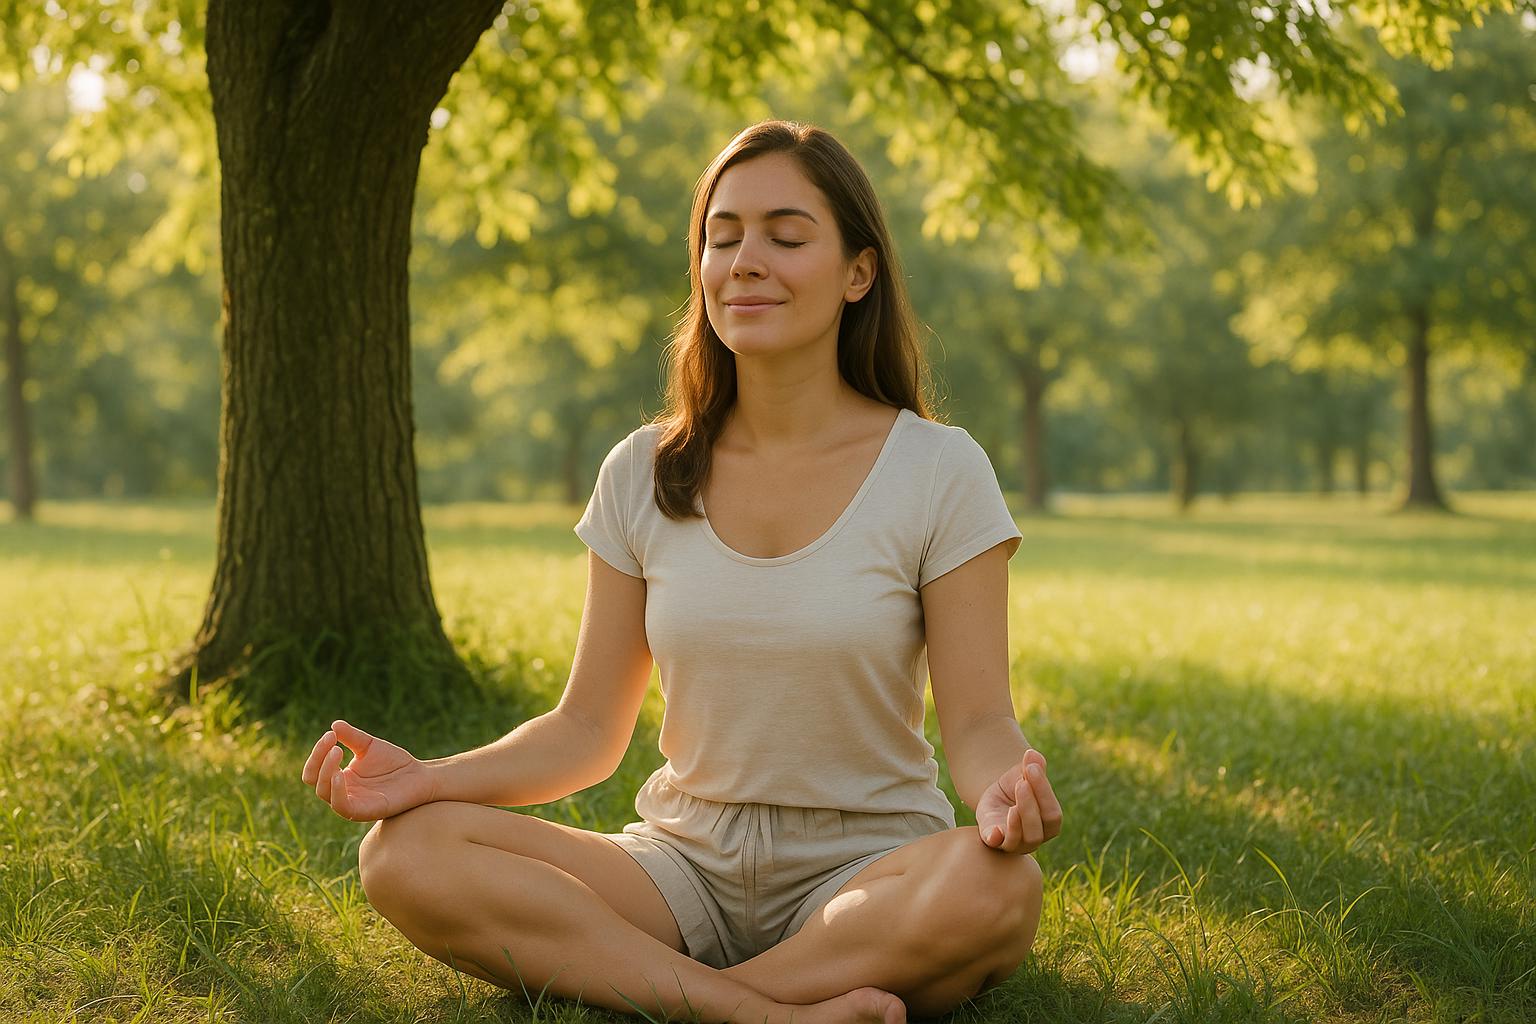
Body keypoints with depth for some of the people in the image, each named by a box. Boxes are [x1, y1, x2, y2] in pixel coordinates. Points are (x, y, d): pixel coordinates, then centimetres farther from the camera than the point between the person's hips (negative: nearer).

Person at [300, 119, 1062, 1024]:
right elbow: (590, 730, 5)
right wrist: (430, 777, -13)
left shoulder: (939, 470, -4)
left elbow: (978, 722, -5)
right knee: (405, 853, -22)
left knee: (996, 887, -37)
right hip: (684, 870, 3)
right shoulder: (643, 476, 4)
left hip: (868, 875, -2)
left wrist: (1004, 784, -30)